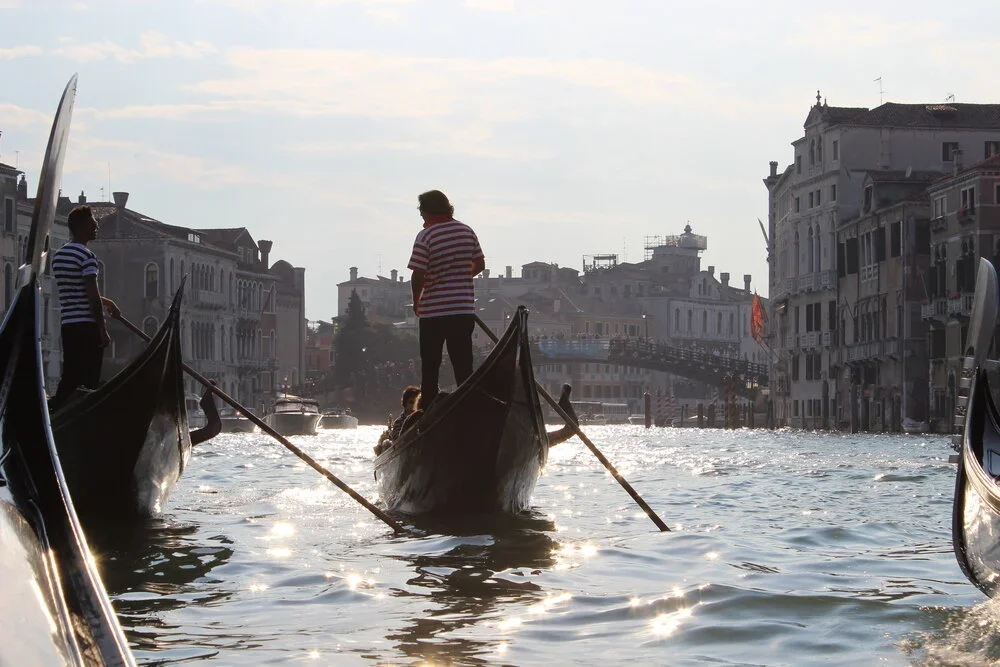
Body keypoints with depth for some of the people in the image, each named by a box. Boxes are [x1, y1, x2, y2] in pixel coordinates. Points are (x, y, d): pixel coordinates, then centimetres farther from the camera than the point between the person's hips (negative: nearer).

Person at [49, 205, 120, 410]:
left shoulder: (58, 255, 15)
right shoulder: (86, 256, -12)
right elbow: (93, 296, -17)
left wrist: (105, 301, 29)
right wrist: (103, 330, -14)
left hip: (66, 324, 8)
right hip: (86, 324, -8)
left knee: (69, 377, 10)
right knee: (89, 380, -3)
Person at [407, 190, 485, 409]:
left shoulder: (426, 236, -12)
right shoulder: (466, 231, 5)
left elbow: (418, 275, -16)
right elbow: (480, 264, 13)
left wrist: (416, 301, -1)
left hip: (433, 311, -4)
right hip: (464, 309, 4)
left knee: (430, 366, 5)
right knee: (463, 365, 8)